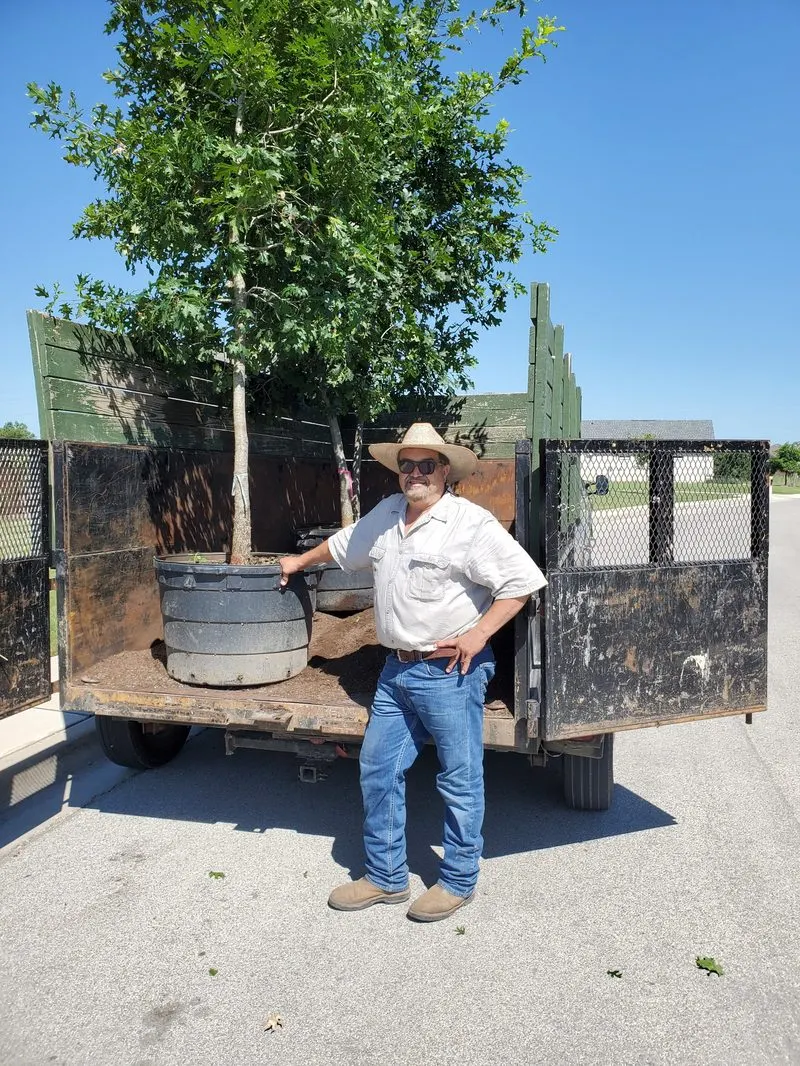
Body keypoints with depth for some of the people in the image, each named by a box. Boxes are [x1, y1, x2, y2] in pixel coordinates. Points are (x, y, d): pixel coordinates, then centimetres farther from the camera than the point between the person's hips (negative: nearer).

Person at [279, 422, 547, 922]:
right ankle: (386, 877, 29)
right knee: (378, 770, 13)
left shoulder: (471, 523, -12)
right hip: (397, 670, 7)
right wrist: (302, 560, 40)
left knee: (460, 780, 7)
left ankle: (459, 881, 27)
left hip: (450, 672, -7)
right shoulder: (387, 514, 10)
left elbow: (523, 579, -14)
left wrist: (479, 633, -18)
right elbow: (345, 543, 29)